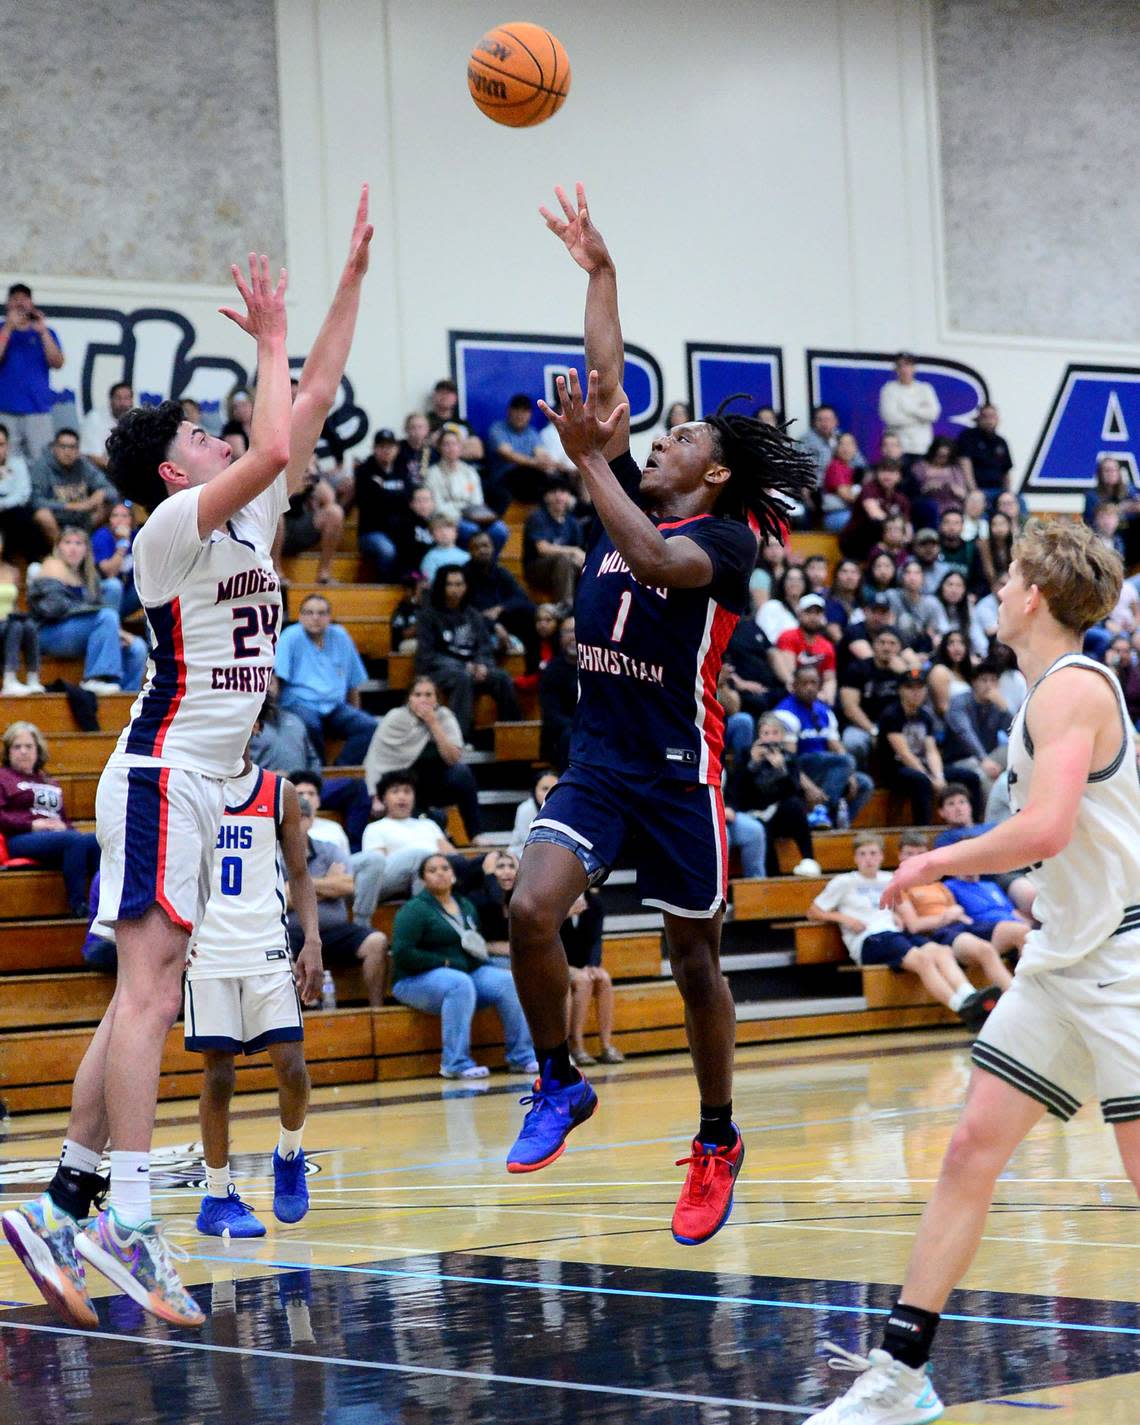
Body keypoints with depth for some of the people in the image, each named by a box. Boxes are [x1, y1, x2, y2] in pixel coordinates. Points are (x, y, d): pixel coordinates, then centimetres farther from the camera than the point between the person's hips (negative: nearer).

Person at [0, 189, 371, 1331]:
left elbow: (313, 406, 18)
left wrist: (353, 275, 17)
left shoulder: (249, 518, 17)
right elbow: (275, 448, -22)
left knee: (145, 999, 6)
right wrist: (269, 343, -8)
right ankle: (125, 1222, -22)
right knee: (149, 989, -16)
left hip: (199, 784, 9)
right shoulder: (174, 523, -7)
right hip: (164, 775, -9)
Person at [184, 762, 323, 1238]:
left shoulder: (279, 792, 7)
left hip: (267, 948, 1)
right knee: (217, 1074, -2)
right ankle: (217, 1197, 9)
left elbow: (299, 874, 10)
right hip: (205, 949, -1)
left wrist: (312, 944, -2)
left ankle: (289, 1156, 21)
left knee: (291, 1065, -8)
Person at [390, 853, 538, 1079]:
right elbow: (402, 954, -18)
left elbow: (476, 944, 24)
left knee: (507, 981, -18)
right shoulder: (415, 909, -7)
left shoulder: (466, 906, 15)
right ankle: (455, 1064, -36)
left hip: (465, 973, 6)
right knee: (460, 984, -37)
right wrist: (447, 963, -18)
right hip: (418, 980, -6)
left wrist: (479, 956, -1)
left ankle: (522, 1056, -13)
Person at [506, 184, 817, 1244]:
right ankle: (559, 1084, 4)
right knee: (531, 910, -16)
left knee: (694, 961, 6)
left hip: (680, 770, -5)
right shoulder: (628, 501, 10)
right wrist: (597, 272, 11)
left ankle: (717, 1143, 21)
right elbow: (607, 386, 10)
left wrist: (586, 458, -30)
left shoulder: (725, 539, -8)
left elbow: (654, 561, -30)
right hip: (597, 760, 5)